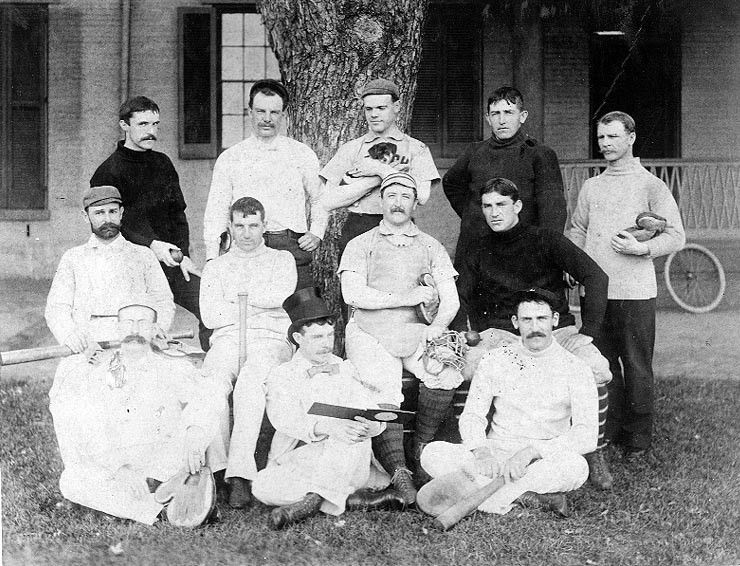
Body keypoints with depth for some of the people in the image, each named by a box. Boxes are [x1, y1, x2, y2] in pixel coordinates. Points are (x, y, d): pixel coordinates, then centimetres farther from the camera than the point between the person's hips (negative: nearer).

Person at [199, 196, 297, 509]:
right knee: (212, 383, -33)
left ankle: (240, 473, -40)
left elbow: (278, 295, -3)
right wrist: (258, 304, 2)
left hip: (270, 340, -2)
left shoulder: (281, 259, 21)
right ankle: (218, 465, -30)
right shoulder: (215, 266, 24)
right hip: (226, 341, 2)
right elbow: (209, 315, 7)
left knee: (249, 381, -35)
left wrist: (236, 295, 7)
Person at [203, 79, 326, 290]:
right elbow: (216, 211, 10)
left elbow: (319, 200, 22)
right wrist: (212, 259, -1)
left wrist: (316, 233, 6)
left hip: (293, 248, 0)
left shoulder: (303, 154, 13)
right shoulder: (229, 158, 11)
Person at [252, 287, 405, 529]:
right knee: (262, 487, -31)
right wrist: (326, 427, -33)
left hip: (346, 468, 1)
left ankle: (313, 498, -27)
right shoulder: (282, 374, 7)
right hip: (296, 462, -1)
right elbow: (284, 417, -13)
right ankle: (348, 499, -27)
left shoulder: (346, 370, 14)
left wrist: (371, 424, -26)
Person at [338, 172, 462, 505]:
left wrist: (437, 326, -13)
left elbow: (450, 299, 9)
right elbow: (353, 294, -5)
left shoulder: (430, 247, 19)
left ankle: (419, 447, -7)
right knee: (385, 390, -27)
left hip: (412, 333, 2)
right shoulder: (361, 245, 12)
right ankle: (398, 472, -27)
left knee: (448, 375, -26)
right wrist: (409, 297, -7)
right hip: (368, 333, -2)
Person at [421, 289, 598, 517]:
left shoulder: (575, 369, -3)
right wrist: (481, 451, -18)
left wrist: (531, 452, -25)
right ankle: (526, 497, -29)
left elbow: (587, 437, -11)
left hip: (545, 461, -2)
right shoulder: (494, 360, 5)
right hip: (495, 453, 2)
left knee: (576, 466, -36)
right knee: (433, 453, -24)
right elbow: (471, 415, 4)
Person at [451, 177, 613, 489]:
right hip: (499, 333, 1)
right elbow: (458, 299, 2)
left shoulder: (545, 241, 3)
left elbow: (596, 276, -6)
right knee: (463, 365, -29)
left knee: (597, 368, -28)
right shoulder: (477, 255, 12)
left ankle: (594, 453, -7)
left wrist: (588, 331, -14)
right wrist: (463, 335, -18)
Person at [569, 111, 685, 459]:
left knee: (636, 366, 1)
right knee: (602, 363, 9)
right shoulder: (591, 186, 15)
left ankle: (638, 438, 13)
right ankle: (609, 433, 21)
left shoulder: (650, 185, 1)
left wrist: (641, 248, -18)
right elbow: (577, 231, 20)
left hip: (635, 292, -4)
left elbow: (676, 236, -2)